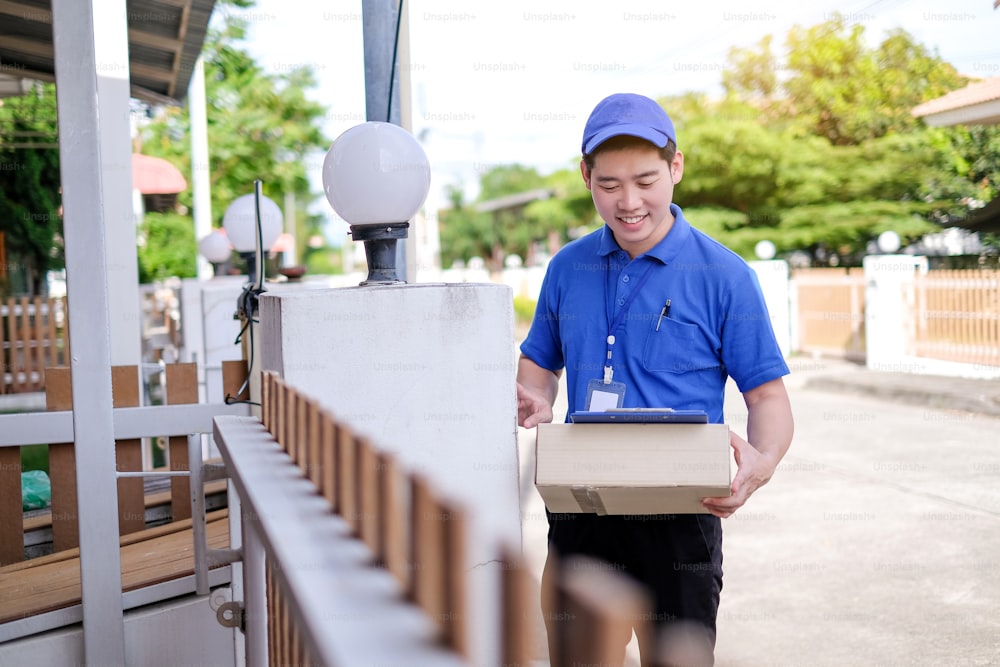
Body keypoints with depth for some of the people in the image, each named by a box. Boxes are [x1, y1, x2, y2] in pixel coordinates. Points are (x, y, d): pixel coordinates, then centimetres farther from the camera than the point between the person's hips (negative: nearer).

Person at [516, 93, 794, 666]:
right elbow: (540, 363, 19)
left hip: (679, 514, -3)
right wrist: (535, 404, -5)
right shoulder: (568, 268, 7)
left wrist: (762, 461, -25)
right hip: (581, 506, 4)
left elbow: (768, 397, -3)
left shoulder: (724, 276, -5)